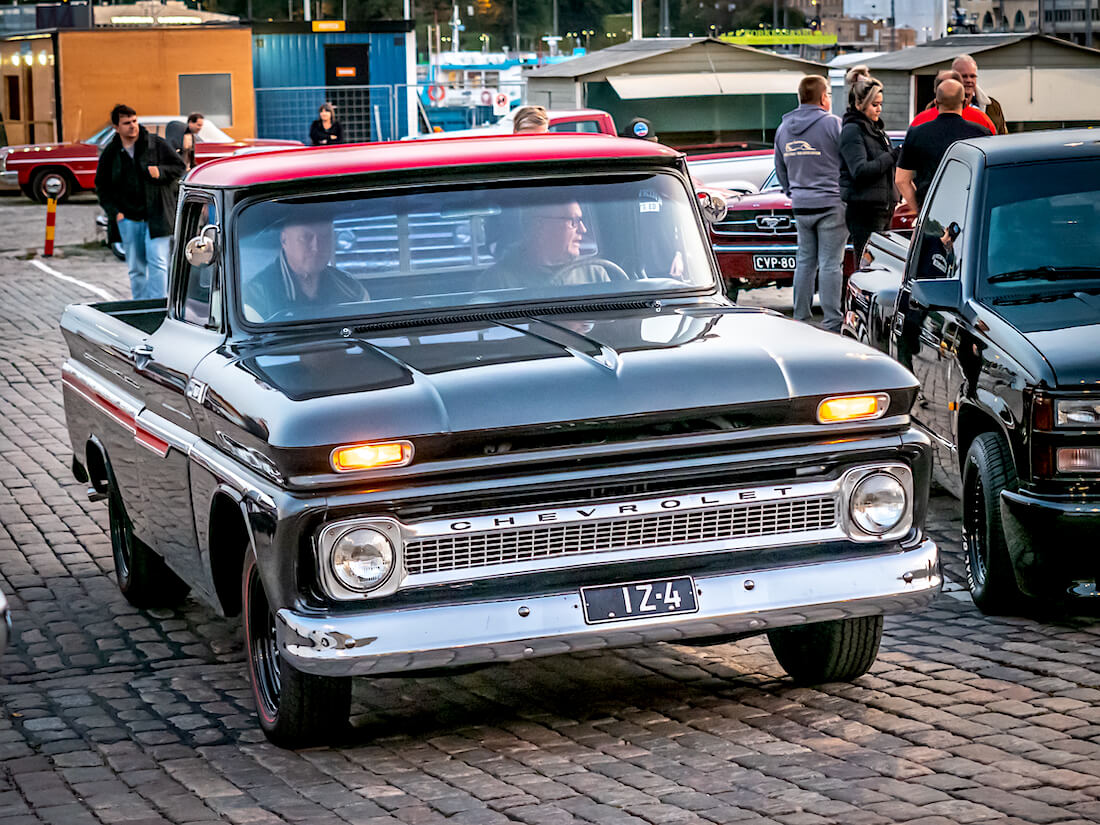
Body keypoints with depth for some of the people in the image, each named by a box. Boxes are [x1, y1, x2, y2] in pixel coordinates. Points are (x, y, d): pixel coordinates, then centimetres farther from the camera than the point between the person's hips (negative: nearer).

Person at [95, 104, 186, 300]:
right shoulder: (110, 154, 6)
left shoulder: (156, 144, -1)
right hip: (128, 218, 3)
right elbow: (102, 187, 14)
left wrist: (161, 172, -17)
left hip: (156, 216, -3)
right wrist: (114, 212, 0)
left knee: (157, 262, -12)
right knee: (136, 269, 10)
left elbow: (179, 168, 4)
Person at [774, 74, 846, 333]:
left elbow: (780, 170, 19)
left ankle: (800, 318, 15)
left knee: (805, 261, 13)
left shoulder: (783, 129, 10)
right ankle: (831, 323, -3)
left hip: (801, 205, 5)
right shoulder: (832, 124, -9)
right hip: (831, 204, -5)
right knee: (830, 264, -4)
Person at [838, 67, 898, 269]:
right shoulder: (852, 131, -10)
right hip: (865, 209, -9)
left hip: (883, 206, 9)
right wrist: (892, 158, -16)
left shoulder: (876, 128, 19)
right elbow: (860, 170, -21)